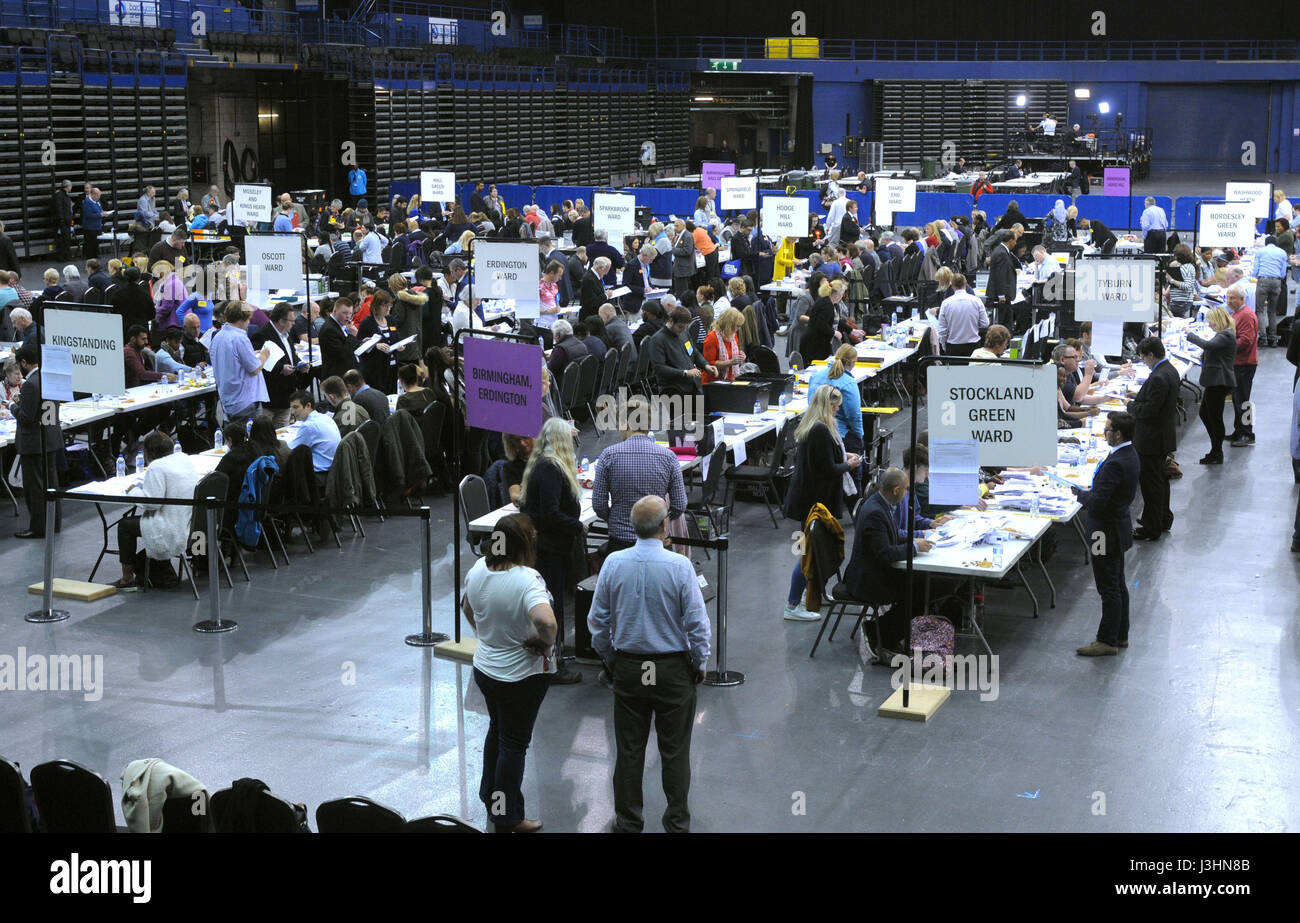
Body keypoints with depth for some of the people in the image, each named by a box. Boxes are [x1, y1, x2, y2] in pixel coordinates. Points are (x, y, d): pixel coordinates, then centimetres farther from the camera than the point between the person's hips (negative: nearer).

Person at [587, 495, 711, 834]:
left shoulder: (613, 563, -6)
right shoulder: (679, 565, -15)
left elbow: (597, 621, 2)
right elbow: (698, 624, -11)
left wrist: (609, 660, 16)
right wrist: (700, 665, 4)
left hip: (627, 668, 3)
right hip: (673, 669, -2)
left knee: (629, 749, 11)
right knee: (675, 750, 9)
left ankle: (628, 821, 21)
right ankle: (677, 822, 18)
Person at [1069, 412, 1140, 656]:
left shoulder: (1115, 464, -27)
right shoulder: (1130, 455, 4)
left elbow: (1097, 503, -28)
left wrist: (1080, 493, -10)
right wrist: (1089, 493, 5)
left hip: (1107, 533, -10)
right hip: (1118, 526, 10)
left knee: (1109, 589, 0)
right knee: (1118, 585, 19)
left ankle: (1108, 641, 9)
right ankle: (1120, 635, 30)